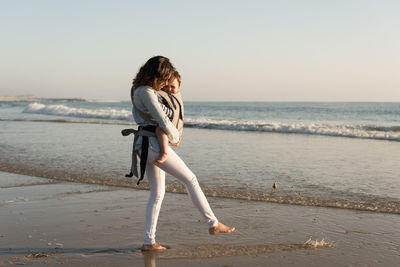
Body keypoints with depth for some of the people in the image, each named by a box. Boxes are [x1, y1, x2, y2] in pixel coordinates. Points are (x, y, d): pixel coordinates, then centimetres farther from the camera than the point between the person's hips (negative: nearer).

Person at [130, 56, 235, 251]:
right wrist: (174, 137, -5)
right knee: (190, 179, -1)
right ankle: (213, 224, 4)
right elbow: (163, 121, -25)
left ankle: (148, 242, 11)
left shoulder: (138, 89, 13)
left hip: (143, 145, 10)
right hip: (154, 144, -10)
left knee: (157, 193, 12)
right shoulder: (147, 93, -19)